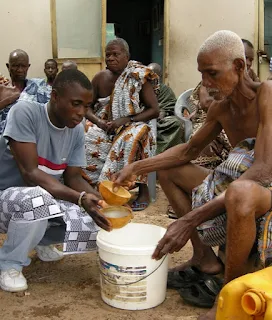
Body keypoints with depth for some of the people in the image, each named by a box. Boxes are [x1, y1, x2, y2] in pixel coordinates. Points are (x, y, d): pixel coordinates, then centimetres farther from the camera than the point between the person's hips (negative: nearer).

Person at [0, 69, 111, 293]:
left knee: (102, 230, -15)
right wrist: (80, 198, -39)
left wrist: (100, 199, -21)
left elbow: (73, 177, -1)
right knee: (38, 199, -40)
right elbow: (30, 173, -29)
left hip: (48, 201, 6)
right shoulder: (25, 113, -23)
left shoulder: (77, 130, -4)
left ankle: (43, 239, 17)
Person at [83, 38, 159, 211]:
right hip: (104, 126, 3)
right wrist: (99, 122, -13)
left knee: (133, 139, -37)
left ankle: (143, 191, -24)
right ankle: (94, 185, -13)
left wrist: (126, 120, -22)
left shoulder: (139, 77, -8)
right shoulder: (100, 78, 3)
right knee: (85, 137, -26)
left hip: (133, 125, -3)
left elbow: (154, 110, -10)